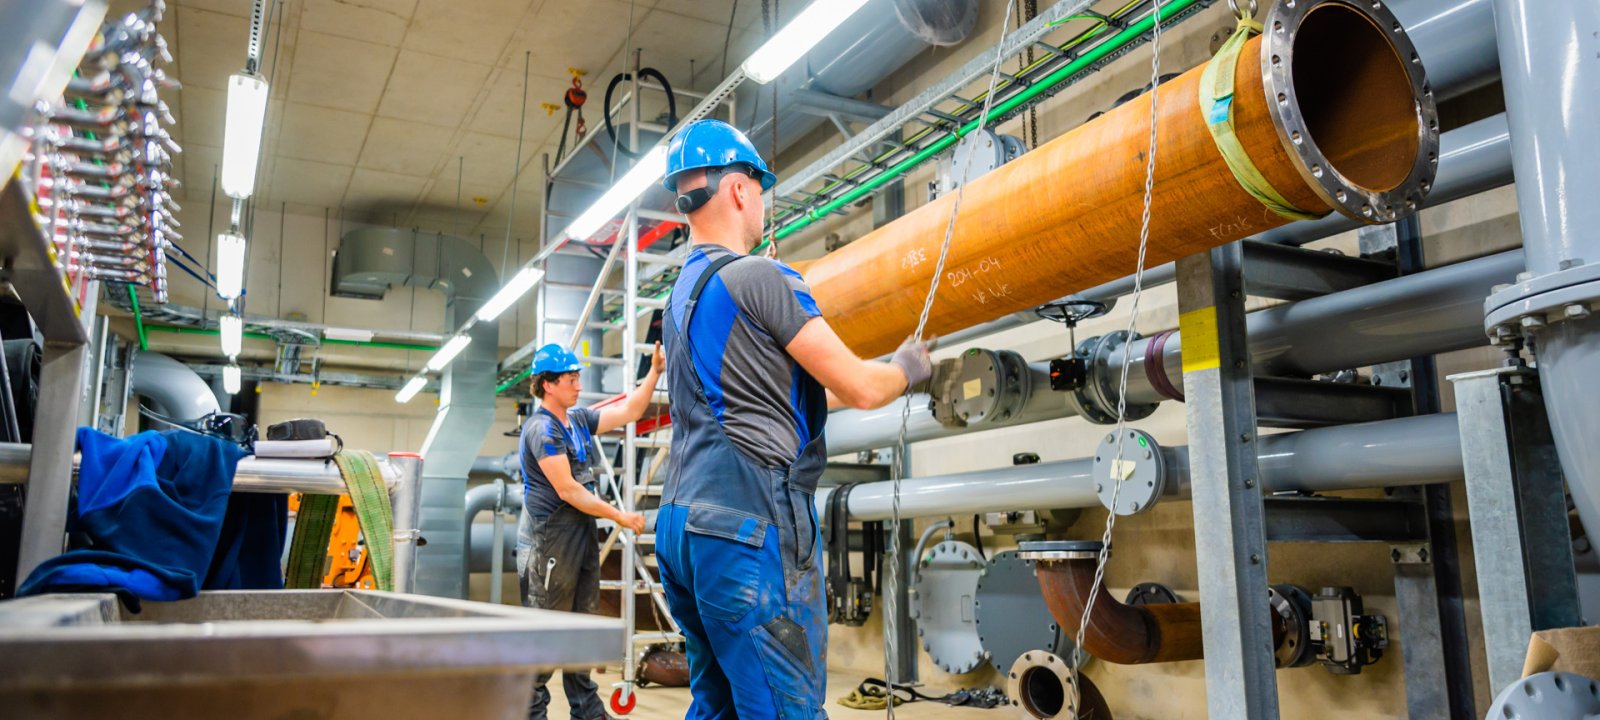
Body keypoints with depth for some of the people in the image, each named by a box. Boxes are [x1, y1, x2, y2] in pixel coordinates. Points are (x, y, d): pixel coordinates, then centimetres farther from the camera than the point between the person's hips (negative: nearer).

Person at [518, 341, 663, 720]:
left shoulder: (578, 419, 9)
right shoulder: (541, 429, -16)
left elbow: (628, 411, 14)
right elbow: (568, 491, -19)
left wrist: (655, 371, 3)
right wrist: (620, 517, -14)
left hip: (582, 537, 9)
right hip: (549, 542, -9)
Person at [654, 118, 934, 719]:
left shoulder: (683, 293, 19)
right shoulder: (758, 276, -9)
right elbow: (861, 388, -7)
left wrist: (872, 378, 34)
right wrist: (906, 369, 15)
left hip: (684, 522, 10)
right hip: (751, 519, -9)